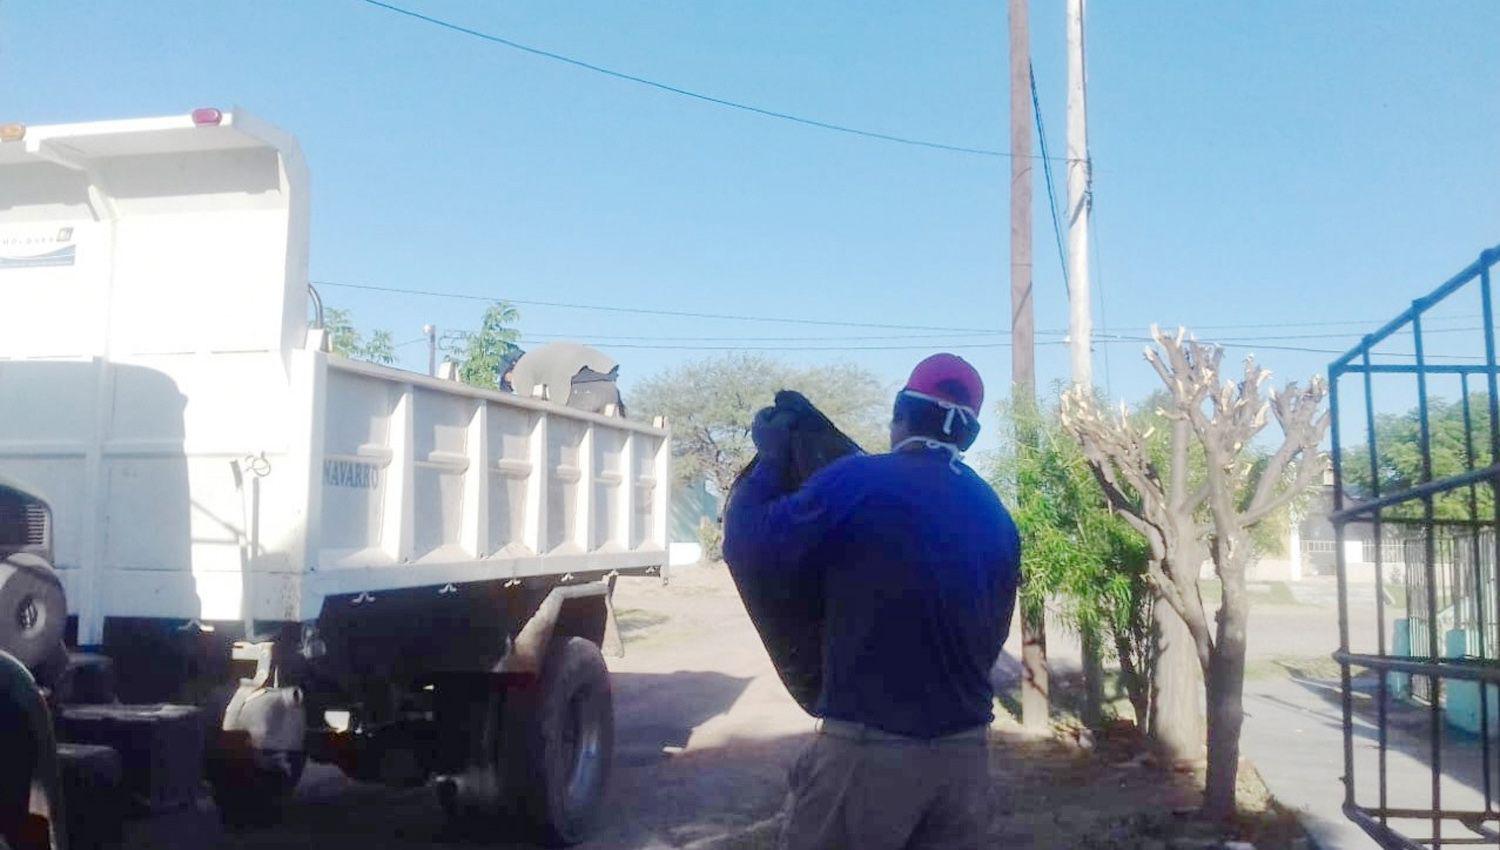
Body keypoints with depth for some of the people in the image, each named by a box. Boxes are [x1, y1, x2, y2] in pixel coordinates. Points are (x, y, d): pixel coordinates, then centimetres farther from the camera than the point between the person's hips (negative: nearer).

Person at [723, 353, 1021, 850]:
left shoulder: (858, 481, -11)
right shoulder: (996, 515, 9)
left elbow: (750, 553, -7)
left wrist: (770, 459, 6)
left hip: (869, 746, -5)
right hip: (966, 749, 6)